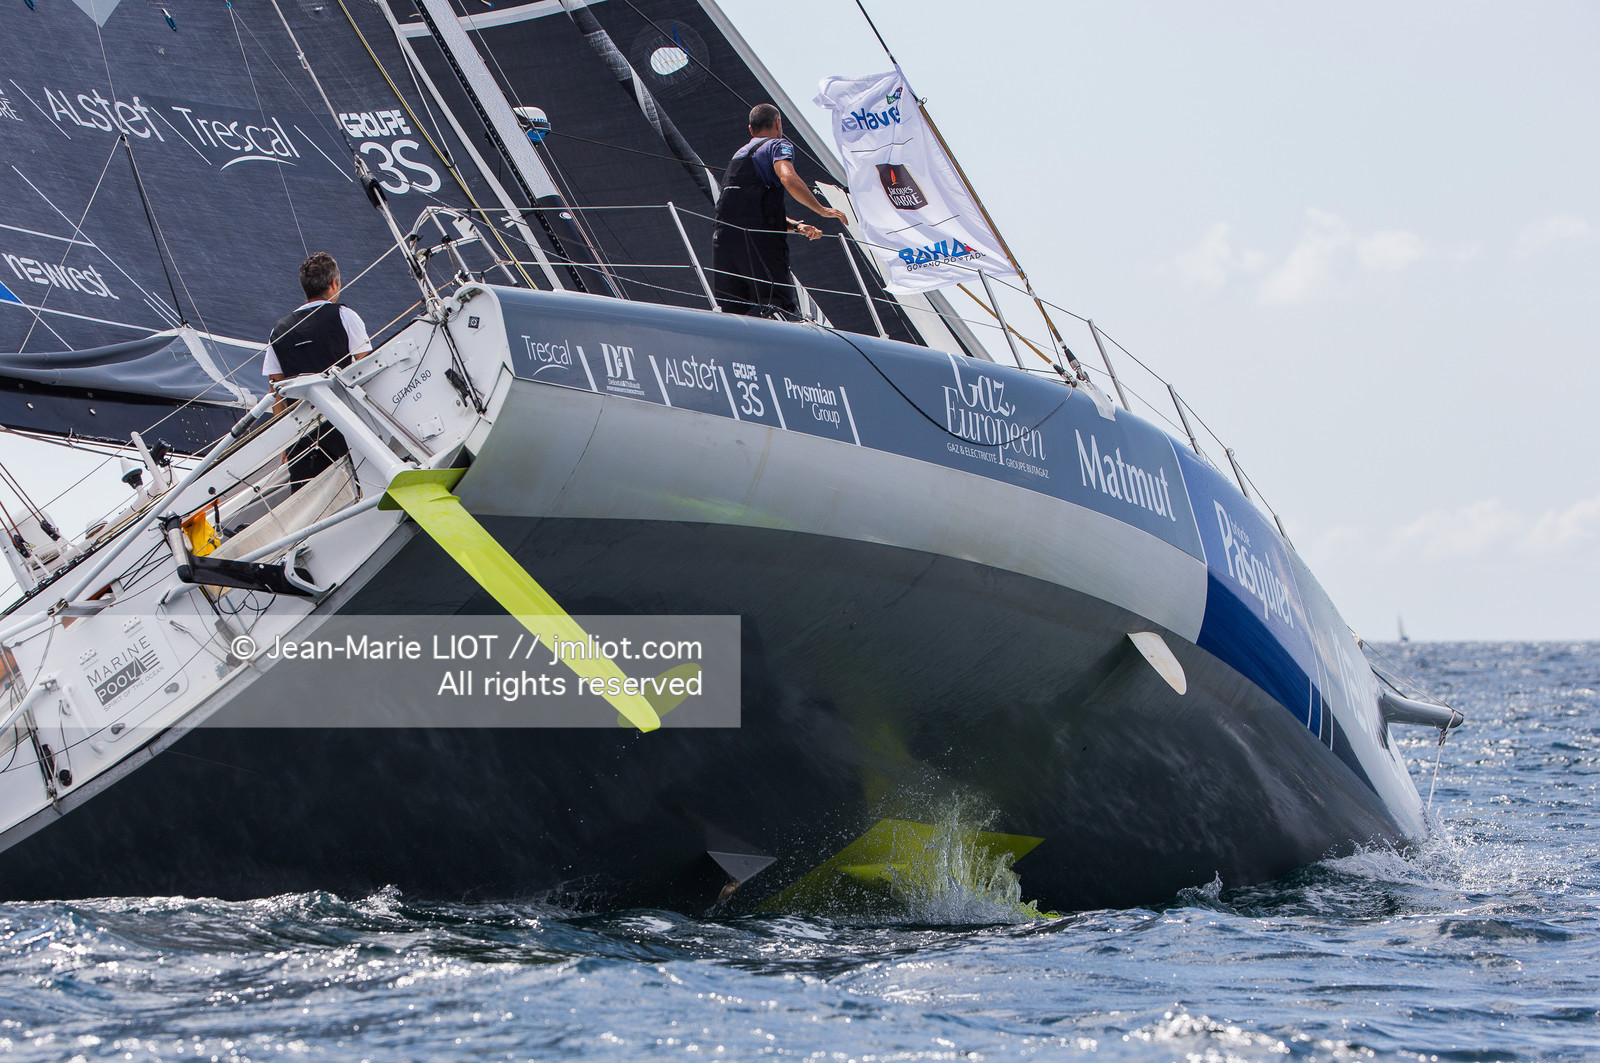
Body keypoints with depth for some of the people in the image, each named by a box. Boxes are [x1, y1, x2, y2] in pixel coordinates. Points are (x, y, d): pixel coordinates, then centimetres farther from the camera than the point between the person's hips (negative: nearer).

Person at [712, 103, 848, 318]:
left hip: (723, 236, 7)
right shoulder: (778, 145, 6)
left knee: (728, 309, 8)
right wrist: (821, 210, -6)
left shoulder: (739, 154, 31)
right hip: (758, 237, -7)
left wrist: (796, 226, 17)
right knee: (779, 305, -14)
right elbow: (788, 178, -16)